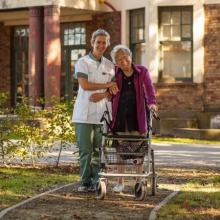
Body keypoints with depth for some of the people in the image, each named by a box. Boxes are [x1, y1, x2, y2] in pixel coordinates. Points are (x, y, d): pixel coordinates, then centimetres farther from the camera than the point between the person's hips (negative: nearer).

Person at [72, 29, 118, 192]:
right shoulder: (83, 62, 1)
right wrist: (106, 85, -7)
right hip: (84, 113, -3)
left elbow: (114, 90, 10)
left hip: (102, 113, 3)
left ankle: (96, 182, 7)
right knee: (85, 150, -3)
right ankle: (85, 182, 3)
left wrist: (103, 95, -11)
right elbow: (84, 85, -10)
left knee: (98, 150, 2)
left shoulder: (109, 65, 13)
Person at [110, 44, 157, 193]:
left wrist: (151, 102, -26)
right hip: (120, 114, 1)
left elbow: (149, 88, -9)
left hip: (137, 114, -1)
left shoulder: (142, 71, 1)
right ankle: (120, 182, 13)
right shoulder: (115, 74, 4)